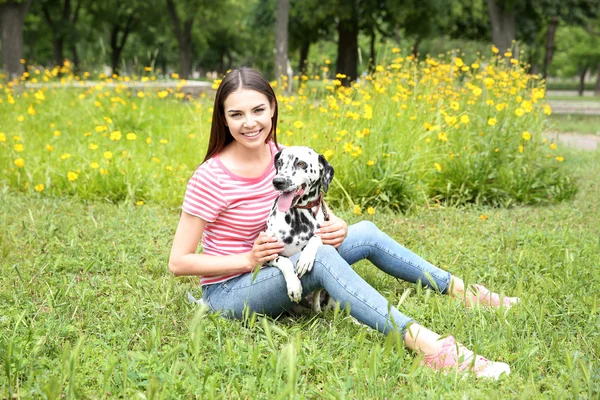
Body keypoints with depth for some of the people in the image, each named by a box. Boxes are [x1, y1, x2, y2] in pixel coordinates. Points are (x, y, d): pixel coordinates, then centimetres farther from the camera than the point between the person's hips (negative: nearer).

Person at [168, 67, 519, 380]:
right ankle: (426, 344, -43)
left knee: (365, 233, 3)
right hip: (228, 292, -7)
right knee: (321, 257, -33)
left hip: (274, 272, 7)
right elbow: (178, 262, -19)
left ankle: (461, 290, 13)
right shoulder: (211, 179, -21)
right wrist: (248, 259, -26)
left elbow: (323, 215, 5)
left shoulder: (281, 157, -2)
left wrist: (338, 227, -18)